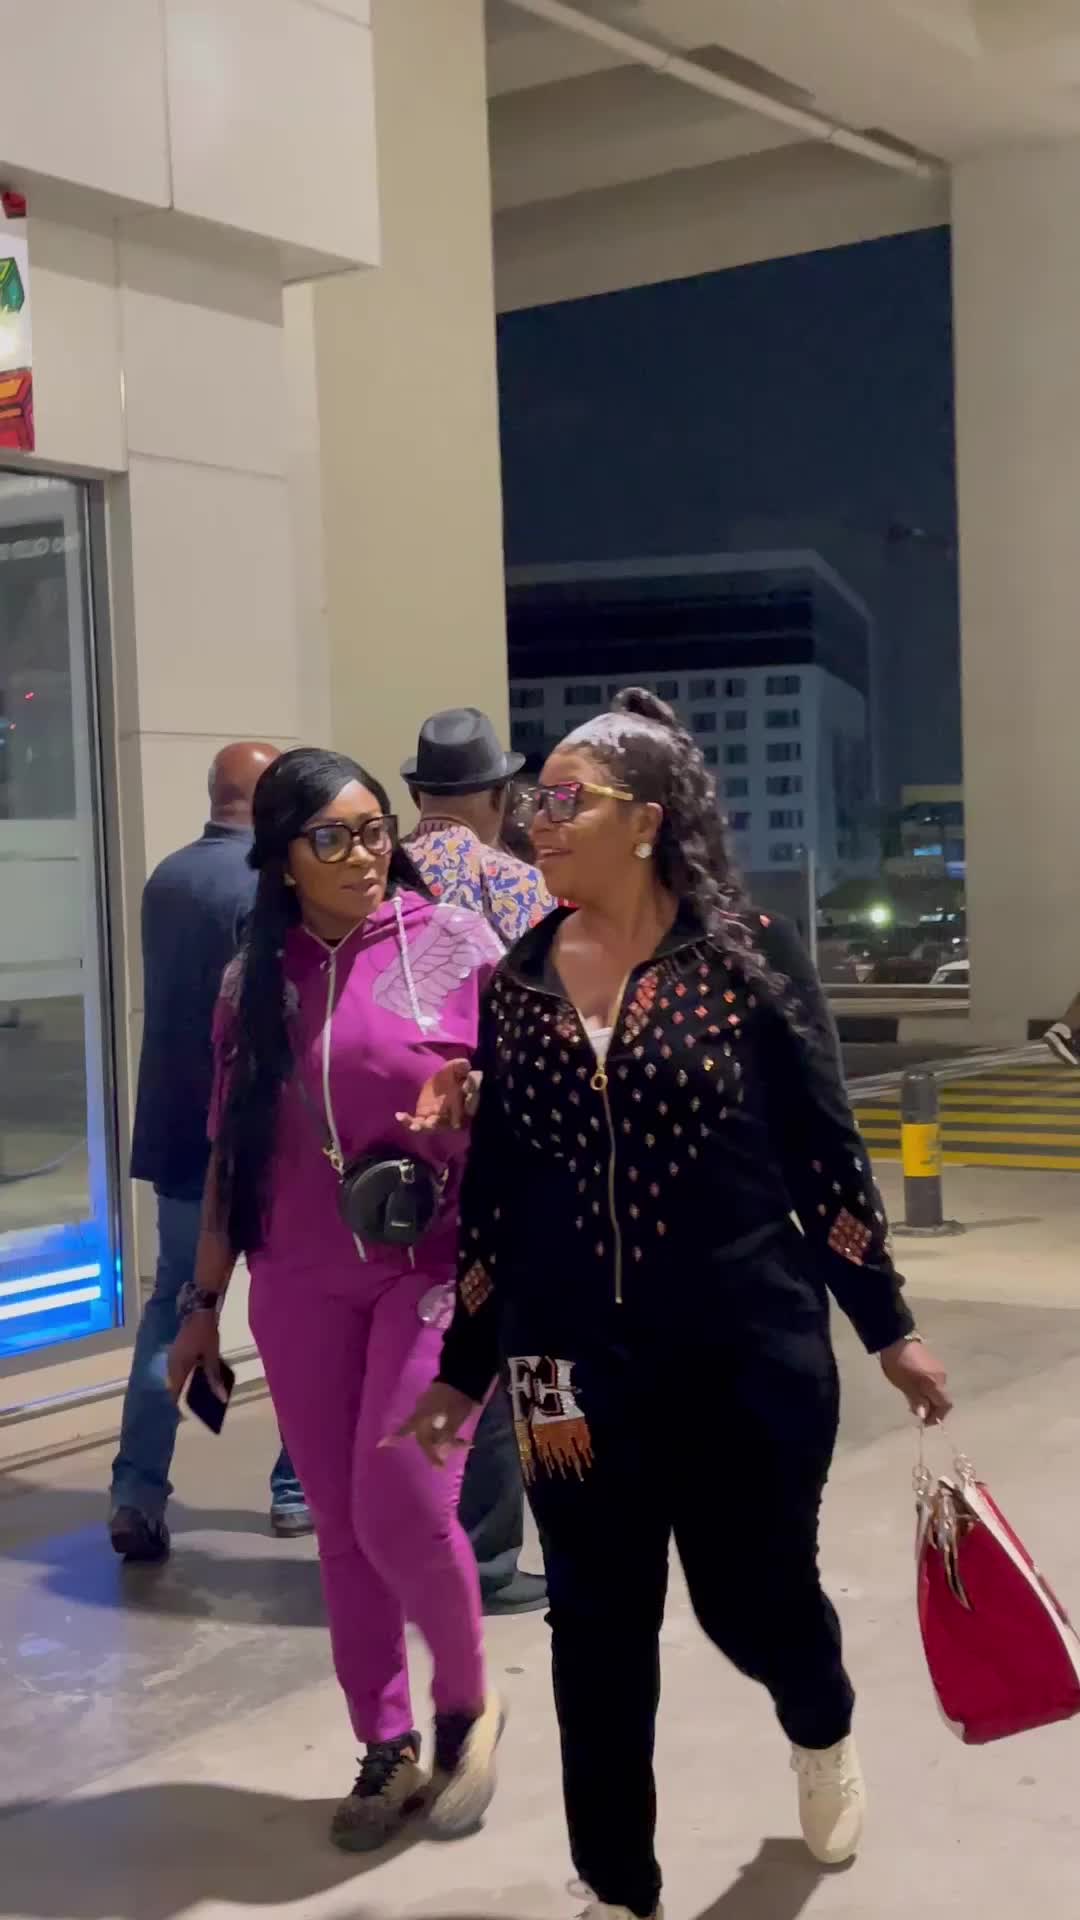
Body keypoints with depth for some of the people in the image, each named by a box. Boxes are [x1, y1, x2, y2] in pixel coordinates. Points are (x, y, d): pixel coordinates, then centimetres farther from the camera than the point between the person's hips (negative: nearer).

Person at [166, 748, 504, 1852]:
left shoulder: (455, 943, -5)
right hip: (300, 1288, 4)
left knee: (402, 1510, -10)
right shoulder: (254, 979, 5)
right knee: (341, 1526, 8)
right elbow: (231, 1151, 11)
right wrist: (204, 1302, 12)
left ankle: (467, 1703, 18)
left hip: (438, 1269, -3)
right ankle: (387, 1749, 25)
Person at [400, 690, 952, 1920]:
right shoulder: (515, 985, 2)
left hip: (750, 1353, -2)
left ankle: (821, 1733, 48)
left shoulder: (747, 955, -8)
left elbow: (824, 1152, -3)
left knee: (754, 1599, 11)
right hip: (575, 1367, 3)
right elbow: (490, 1191, 7)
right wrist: (465, 1368, 10)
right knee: (598, 1635, 8)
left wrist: (887, 1326, 0)